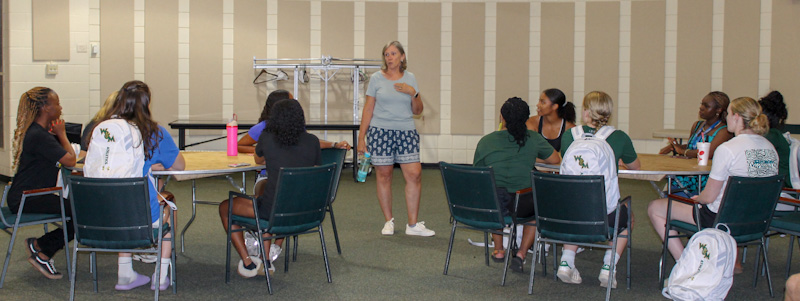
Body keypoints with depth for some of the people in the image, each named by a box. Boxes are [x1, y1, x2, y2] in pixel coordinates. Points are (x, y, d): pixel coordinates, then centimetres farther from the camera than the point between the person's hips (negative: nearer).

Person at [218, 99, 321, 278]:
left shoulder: (267, 138, -4)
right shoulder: (312, 141, 1)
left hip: (275, 211, -4)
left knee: (225, 208, 21)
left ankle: (248, 263, 18)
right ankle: (267, 260, 34)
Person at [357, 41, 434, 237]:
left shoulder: (410, 79, 9)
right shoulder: (376, 78, 3)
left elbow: (417, 111, 13)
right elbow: (368, 109, 5)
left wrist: (413, 93, -5)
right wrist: (361, 137, 0)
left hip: (406, 132, 2)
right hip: (380, 132, -1)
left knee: (414, 174, -8)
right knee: (384, 175, 2)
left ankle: (413, 224, 0)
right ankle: (388, 221, 16)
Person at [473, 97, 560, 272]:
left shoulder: (485, 141, 3)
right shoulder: (533, 139, 2)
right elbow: (556, 160, 18)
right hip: (522, 206, -2)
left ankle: (498, 250, 47)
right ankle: (521, 255, 21)